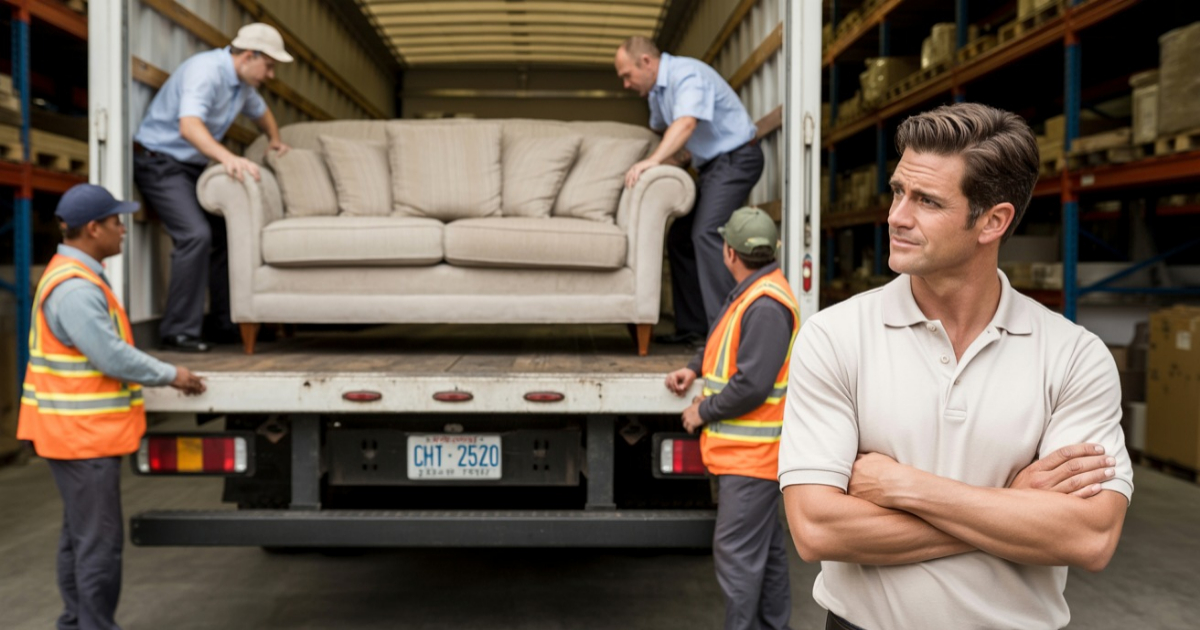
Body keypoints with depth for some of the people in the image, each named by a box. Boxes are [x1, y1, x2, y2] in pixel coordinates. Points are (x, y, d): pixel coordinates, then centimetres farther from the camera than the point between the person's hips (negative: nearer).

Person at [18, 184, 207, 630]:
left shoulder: (78, 277, 13)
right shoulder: (75, 288, -21)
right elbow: (113, 357, -22)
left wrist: (162, 374, 13)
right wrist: (170, 376, -10)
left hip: (80, 431, 11)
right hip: (84, 434, -11)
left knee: (79, 535, 19)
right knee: (99, 542, -3)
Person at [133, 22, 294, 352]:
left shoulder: (242, 81, 6)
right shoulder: (205, 71, -25)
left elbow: (260, 109, 31)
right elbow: (189, 126, -42)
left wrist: (275, 139, 37)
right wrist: (228, 158, -55)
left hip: (192, 165, 9)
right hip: (159, 161, -9)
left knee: (224, 235, 4)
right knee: (196, 235, -24)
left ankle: (228, 324, 13)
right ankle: (179, 330, -16)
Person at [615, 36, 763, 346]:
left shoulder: (687, 75, -18)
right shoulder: (656, 90, 12)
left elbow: (686, 123, -36)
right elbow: (662, 128, 33)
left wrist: (653, 161, -45)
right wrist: (666, 160, 26)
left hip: (737, 157, -10)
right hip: (712, 165, 10)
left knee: (705, 233, -25)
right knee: (679, 239, 8)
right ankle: (692, 327, 12)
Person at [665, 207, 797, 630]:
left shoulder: (766, 305, -23)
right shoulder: (748, 294, 11)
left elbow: (752, 386, -26)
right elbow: (725, 341, 26)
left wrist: (703, 412, -13)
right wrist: (694, 369, 10)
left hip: (750, 452, -11)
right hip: (744, 449, 11)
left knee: (737, 551, -4)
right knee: (765, 545, 21)